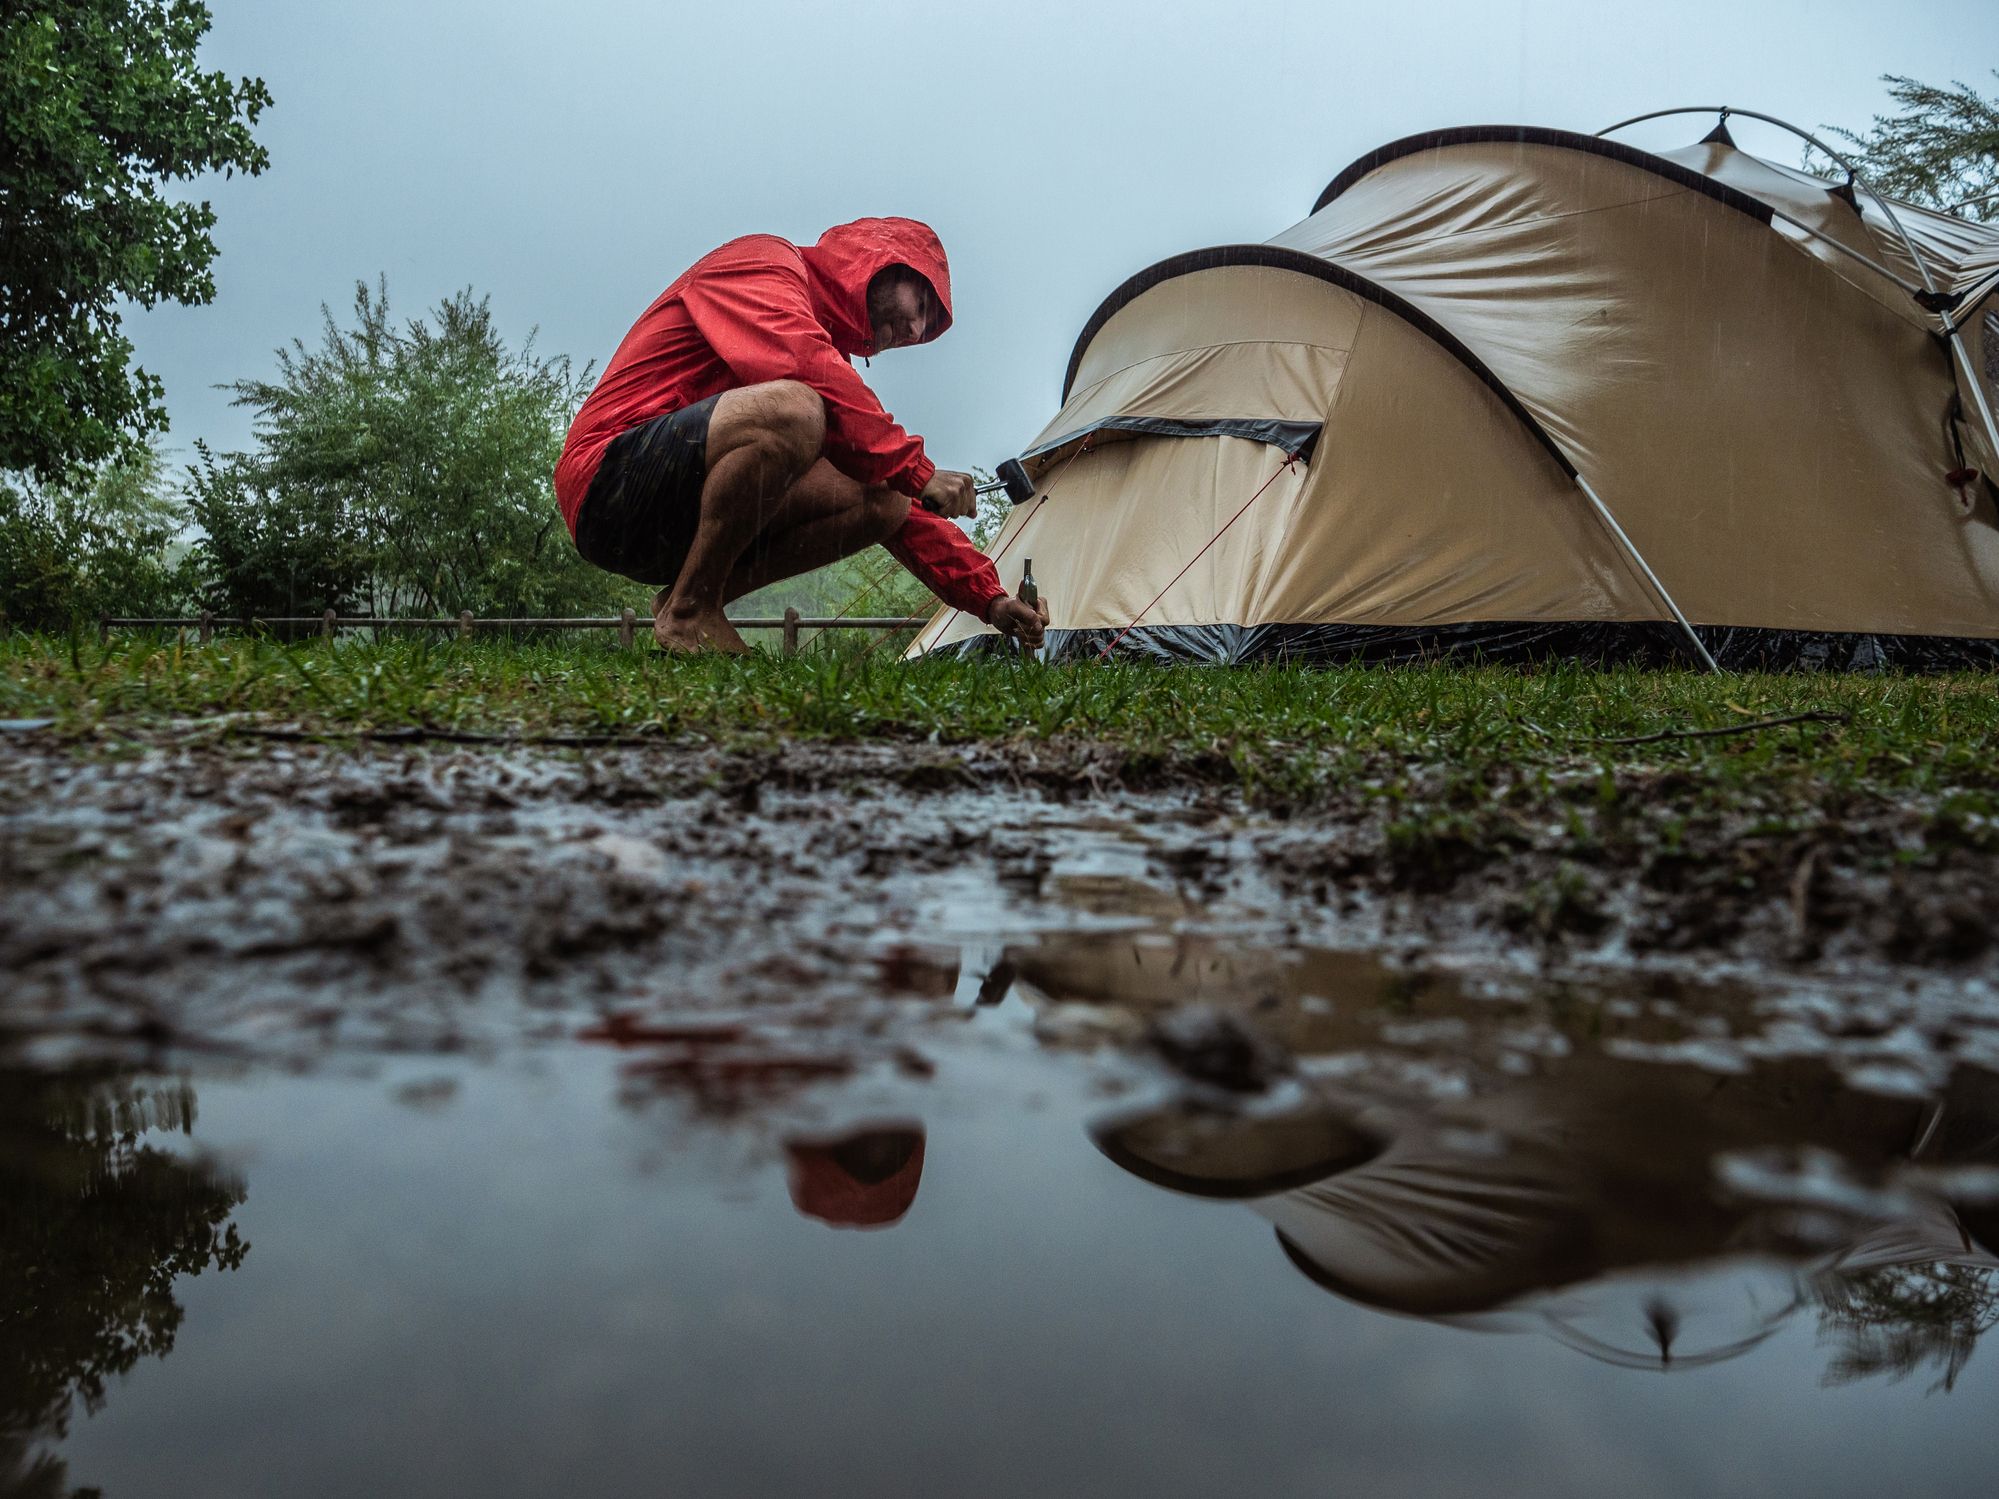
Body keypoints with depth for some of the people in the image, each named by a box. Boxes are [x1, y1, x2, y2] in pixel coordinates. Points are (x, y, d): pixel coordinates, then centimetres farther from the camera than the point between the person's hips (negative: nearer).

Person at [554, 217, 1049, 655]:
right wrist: (914, 468, -20)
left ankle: (688, 599, -3)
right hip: (610, 481, -8)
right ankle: (688, 614, -19)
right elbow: (800, 365, -24)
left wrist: (989, 599, 10)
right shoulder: (762, 259, -1)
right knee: (790, 411, -34)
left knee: (886, 502, -5)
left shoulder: (827, 345, 21)